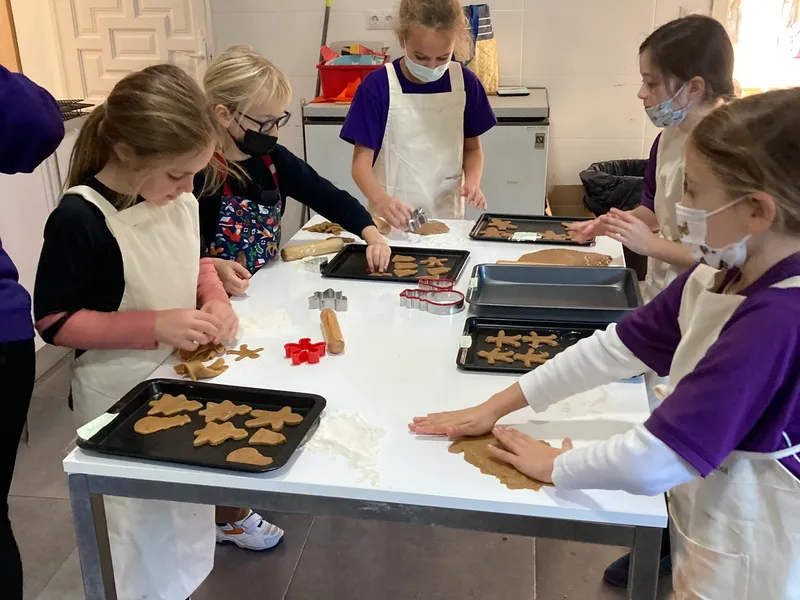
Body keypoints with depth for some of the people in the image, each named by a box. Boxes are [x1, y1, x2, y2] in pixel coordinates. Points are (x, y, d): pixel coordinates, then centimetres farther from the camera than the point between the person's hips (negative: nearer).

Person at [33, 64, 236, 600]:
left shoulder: (179, 201, -5)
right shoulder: (79, 220, -24)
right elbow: (54, 321, -18)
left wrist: (216, 300, -9)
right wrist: (156, 324, -26)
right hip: (122, 396, -6)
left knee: (188, 507, 23)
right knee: (141, 522, 12)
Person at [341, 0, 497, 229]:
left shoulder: (465, 83, -4)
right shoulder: (377, 86, -12)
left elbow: (472, 148, 7)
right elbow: (362, 160, -12)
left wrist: (472, 181, -13)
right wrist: (381, 201, -31)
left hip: (447, 215, 2)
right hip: (391, 219, -2)